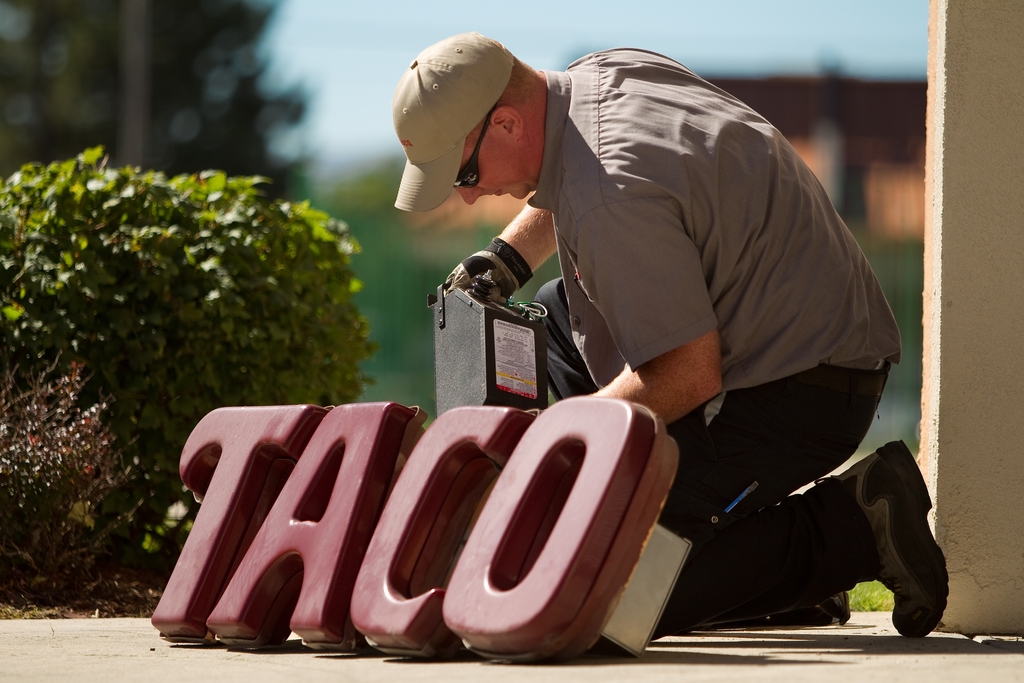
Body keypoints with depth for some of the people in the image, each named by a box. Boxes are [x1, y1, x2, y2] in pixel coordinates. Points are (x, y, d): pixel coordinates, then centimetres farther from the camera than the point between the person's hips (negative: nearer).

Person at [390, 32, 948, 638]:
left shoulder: (610, 197, -26)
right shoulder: (603, 71, 4)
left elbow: (690, 376, -25)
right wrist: (507, 257, 18)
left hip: (802, 396, -11)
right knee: (554, 315, 24)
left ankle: (849, 529, -9)